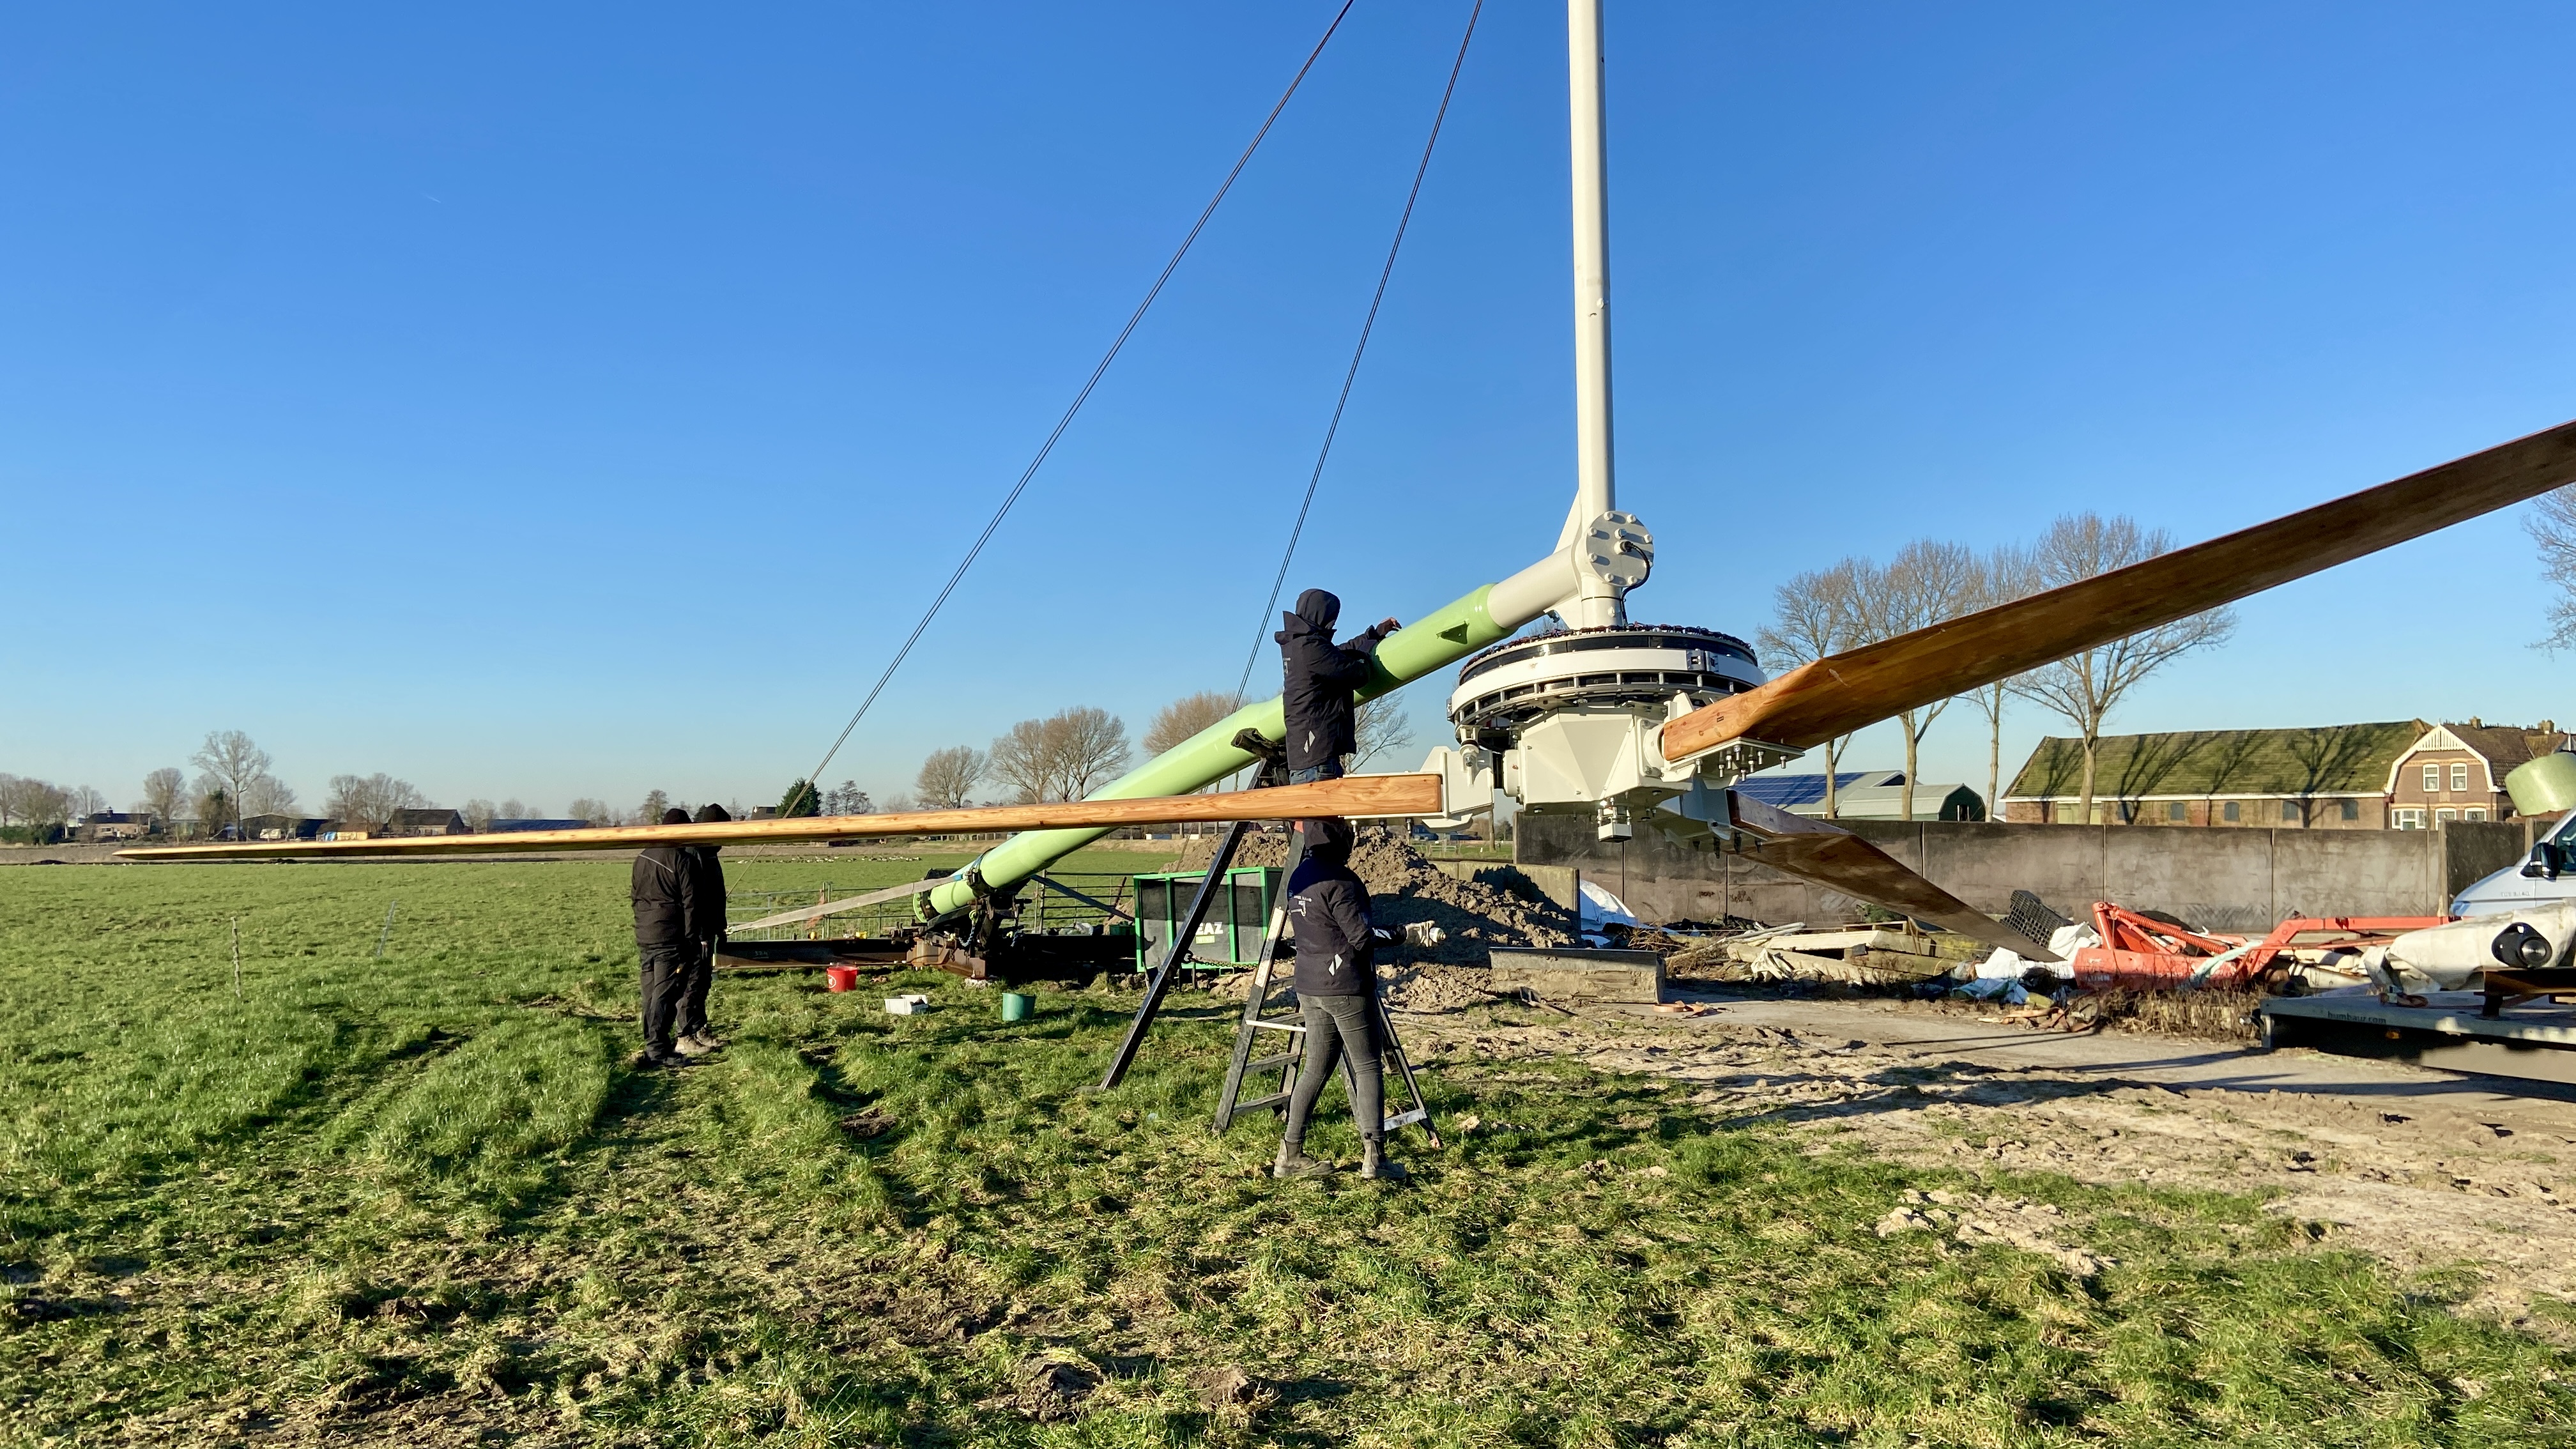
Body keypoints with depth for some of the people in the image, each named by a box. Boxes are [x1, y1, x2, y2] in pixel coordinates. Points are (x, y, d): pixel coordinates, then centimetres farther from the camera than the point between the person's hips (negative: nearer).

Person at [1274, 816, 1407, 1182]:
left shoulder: (1298, 876, 10)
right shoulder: (1339, 881, -18)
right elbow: (1362, 937, -18)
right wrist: (1383, 935, 4)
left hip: (1310, 987, 8)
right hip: (1346, 987, -8)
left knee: (1316, 1068, 12)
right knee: (1367, 1067, 1)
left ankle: (1290, 1155, 13)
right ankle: (1373, 1155, -1)